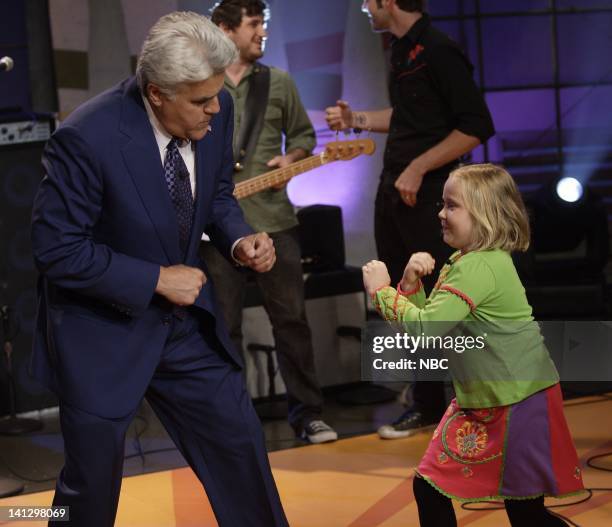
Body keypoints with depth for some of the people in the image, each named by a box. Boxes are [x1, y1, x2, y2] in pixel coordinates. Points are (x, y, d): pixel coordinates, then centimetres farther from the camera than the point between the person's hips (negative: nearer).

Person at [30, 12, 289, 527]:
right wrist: (157, 279, -21)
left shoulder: (216, 111, -11)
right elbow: (56, 250, -22)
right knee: (92, 484, 8)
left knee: (241, 444, 13)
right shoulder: (87, 137, -28)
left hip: (186, 319, 5)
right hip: (104, 331, -5)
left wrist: (239, 239, -13)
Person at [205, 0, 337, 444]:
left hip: (273, 219, 1)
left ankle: (307, 413, 13)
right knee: (224, 326, 4)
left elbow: (303, 134, 16)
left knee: (291, 317, 3)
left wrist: (292, 158, -4)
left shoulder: (279, 83, 8)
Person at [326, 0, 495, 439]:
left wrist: (418, 169, -18)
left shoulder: (438, 51, -15)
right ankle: (427, 404, 21)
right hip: (392, 190, 9)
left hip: (426, 193, -9)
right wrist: (357, 119, 14)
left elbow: (477, 126, -19)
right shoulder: (401, 50, 11)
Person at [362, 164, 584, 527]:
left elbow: (426, 329, -26)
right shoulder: (463, 261, 8)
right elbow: (429, 319, 12)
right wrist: (411, 285, -5)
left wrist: (381, 290, -15)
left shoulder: (479, 268, -22)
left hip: (519, 401, -9)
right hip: (479, 402, 9)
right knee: (430, 488, 7)